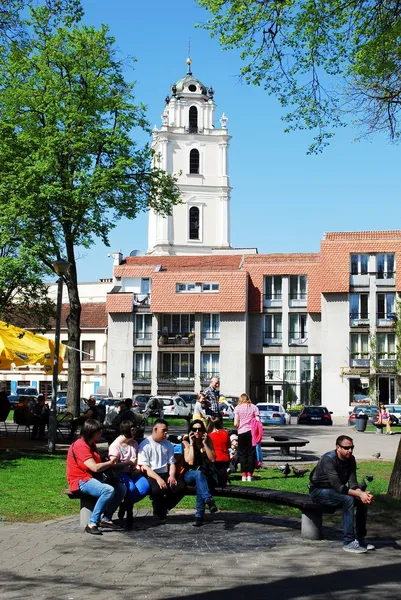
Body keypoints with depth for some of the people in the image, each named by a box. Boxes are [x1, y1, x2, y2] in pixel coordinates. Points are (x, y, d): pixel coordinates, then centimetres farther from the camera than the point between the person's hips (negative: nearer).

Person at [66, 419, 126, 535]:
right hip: (80, 481, -10)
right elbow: (95, 467, -24)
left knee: (121, 488, -4)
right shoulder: (80, 446, -18)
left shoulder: (91, 444, 15)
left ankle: (106, 519, 2)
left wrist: (108, 463, -2)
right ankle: (92, 524, -27)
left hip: (92, 478, 10)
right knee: (108, 490, -33)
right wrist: (110, 463, -8)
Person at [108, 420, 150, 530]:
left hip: (133, 473, 6)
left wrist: (138, 467, -1)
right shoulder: (115, 445, -7)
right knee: (131, 488, -35)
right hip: (120, 473, -6)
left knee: (145, 487, -24)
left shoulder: (134, 443, 13)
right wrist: (130, 462, -9)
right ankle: (129, 514, -12)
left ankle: (125, 506, -3)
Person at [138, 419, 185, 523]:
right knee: (157, 489, -37)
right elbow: (144, 467, -10)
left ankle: (163, 509, 3)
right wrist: (158, 478, -23)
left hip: (165, 474, 5)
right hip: (151, 476, -5)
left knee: (180, 487, -23)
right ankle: (160, 514, -5)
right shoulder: (145, 445, -2)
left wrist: (172, 476, -7)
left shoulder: (168, 444, 17)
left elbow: (172, 463, 15)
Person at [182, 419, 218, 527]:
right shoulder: (186, 442, 0)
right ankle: (209, 500, -55)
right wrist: (191, 444, -13)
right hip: (189, 475, -2)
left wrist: (204, 443, -9)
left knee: (199, 485, -34)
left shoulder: (208, 440, 7)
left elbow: (213, 459, -3)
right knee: (198, 474, -37)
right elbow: (190, 462, -12)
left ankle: (199, 516, -36)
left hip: (205, 475, 2)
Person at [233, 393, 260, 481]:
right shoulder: (254, 407, 7)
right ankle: (250, 475, 2)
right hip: (252, 432, 1)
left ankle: (244, 475, 2)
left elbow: (235, 424, -3)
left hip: (242, 432, -1)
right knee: (251, 453, 5)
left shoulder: (237, 408, 3)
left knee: (242, 454, 6)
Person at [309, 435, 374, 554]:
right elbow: (338, 487, -33)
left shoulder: (350, 459, -4)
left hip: (334, 490, 8)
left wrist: (362, 493, -29)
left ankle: (360, 537, 1)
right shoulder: (328, 459, -27)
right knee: (348, 500, -30)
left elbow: (352, 483, -9)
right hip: (319, 491, -8)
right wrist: (359, 494, -38)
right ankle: (349, 542, -27)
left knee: (363, 501, -10)